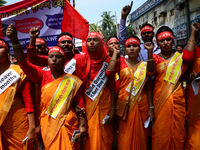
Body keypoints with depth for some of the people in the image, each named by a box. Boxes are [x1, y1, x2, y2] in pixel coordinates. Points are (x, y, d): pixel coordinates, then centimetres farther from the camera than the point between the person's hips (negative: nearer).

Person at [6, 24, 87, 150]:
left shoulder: (72, 81, -3)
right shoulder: (43, 76, 0)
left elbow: (80, 104, -2)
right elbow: (24, 63, -12)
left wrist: (82, 125, -6)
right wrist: (14, 40, -23)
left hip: (66, 126, -1)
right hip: (47, 125, 2)